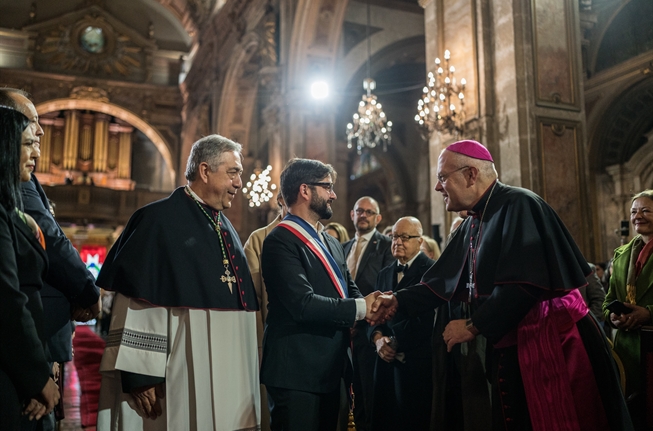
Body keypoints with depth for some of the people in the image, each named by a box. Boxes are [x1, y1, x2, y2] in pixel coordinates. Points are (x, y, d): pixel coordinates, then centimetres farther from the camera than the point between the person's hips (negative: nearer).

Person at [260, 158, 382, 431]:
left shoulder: (331, 242, 15)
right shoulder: (281, 241, -15)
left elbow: (349, 290, 12)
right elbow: (303, 304, -25)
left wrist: (373, 305, -10)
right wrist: (361, 308, -16)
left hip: (331, 368, 9)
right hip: (297, 372, -9)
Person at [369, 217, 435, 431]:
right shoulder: (384, 274, 17)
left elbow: (427, 317, -18)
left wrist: (395, 341, -13)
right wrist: (378, 338, -8)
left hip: (417, 361, -6)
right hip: (386, 360, 6)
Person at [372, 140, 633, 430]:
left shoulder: (518, 205, -15)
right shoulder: (472, 225, 12)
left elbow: (523, 284, -25)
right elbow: (444, 281, 18)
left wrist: (473, 327, -16)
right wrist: (399, 300, 11)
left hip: (552, 346, -8)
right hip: (508, 350, 8)